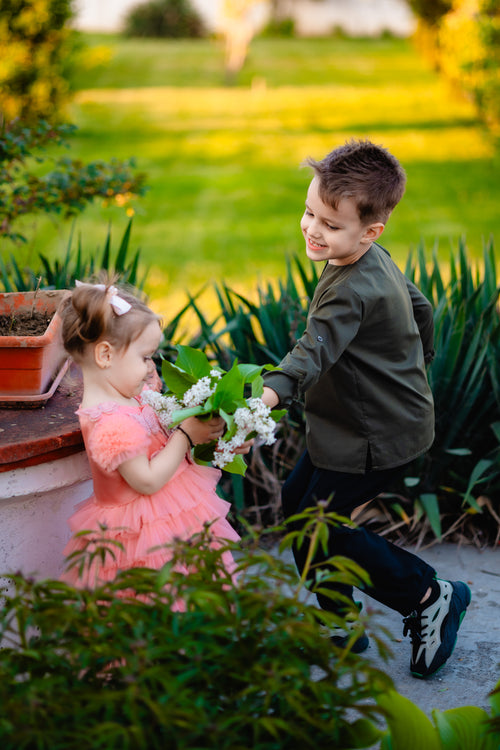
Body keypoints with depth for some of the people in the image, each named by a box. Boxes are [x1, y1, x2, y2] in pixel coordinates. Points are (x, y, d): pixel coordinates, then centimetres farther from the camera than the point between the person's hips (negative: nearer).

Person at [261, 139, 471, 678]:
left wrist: (268, 396, -61)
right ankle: (342, 626, 25)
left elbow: (313, 352, -45)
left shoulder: (351, 292, -29)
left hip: (377, 439, -10)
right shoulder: (374, 262, 2)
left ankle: (430, 597, 13)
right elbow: (418, 307, 17)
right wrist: (417, 363, 31)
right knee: (296, 504, 14)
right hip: (355, 423, 10)